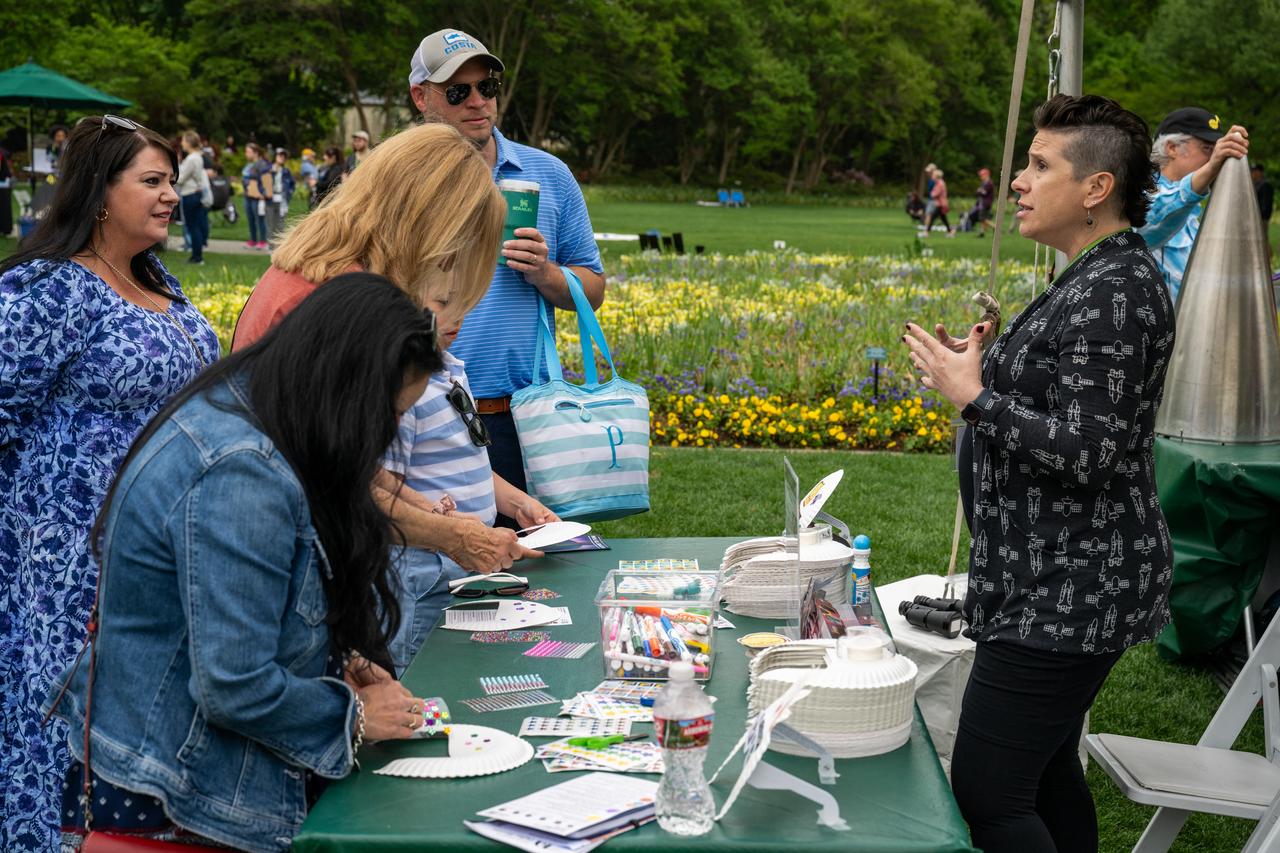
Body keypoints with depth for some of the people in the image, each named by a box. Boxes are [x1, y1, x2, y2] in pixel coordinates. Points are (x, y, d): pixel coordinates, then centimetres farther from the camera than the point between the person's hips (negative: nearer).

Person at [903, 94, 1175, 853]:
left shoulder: (1113, 292, -20)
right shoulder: (1101, 276, 13)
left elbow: (1086, 453, -25)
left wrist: (974, 396, -20)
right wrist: (992, 368, 11)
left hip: (1069, 592, -11)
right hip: (1060, 583, 11)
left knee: (985, 792, -8)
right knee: (1046, 769, 21)